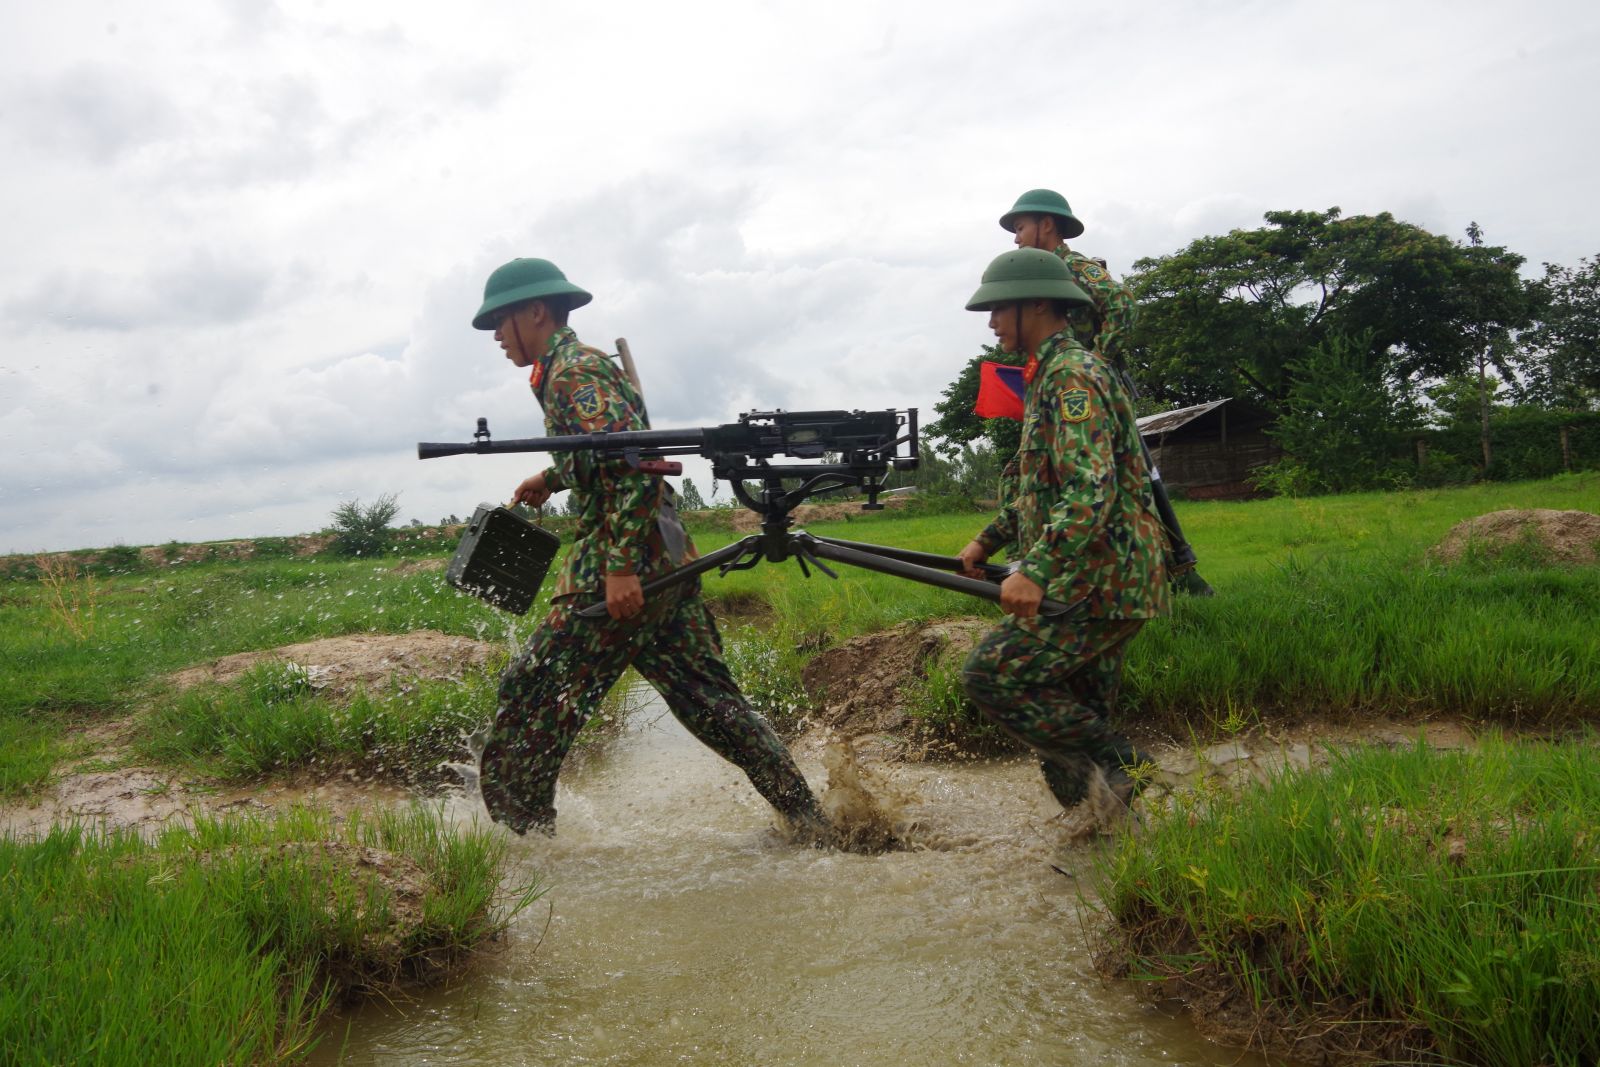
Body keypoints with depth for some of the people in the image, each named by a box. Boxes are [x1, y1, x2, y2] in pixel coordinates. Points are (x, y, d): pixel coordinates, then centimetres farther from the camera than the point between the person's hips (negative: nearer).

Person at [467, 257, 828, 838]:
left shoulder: (571, 372, -10)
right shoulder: (587, 362, 21)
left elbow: (636, 460, -23)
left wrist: (621, 566, -27)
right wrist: (551, 478, 27)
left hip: (615, 570, -10)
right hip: (666, 558, 10)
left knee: (530, 700, -1)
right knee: (709, 699, 12)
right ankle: (810, 821, 14)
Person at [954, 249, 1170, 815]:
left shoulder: (1073, 375, -14)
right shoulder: (1050, 375, 18)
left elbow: (1092, 489, -28)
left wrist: (1035, 571, -36)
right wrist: (988, 540, 21)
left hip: (1100, 582, -10)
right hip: (1101, 577, 10)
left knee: (991, 674, -12)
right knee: (1080, 713, 13)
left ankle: (1112, 762, -5)